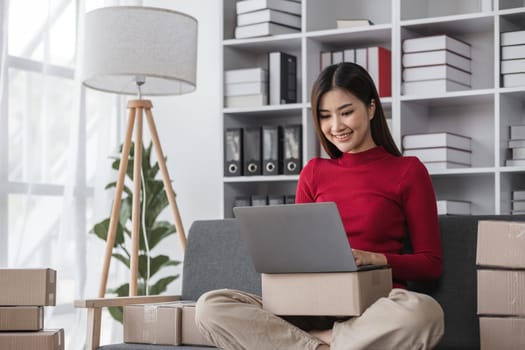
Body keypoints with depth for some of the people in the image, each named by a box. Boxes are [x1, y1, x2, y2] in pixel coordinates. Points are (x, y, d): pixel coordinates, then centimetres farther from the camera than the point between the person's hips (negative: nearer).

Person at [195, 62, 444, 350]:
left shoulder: (408, 171, 7)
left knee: (423, 311, -40)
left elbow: (431, 264, 5)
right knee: (210, 306, -22)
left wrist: (373, 258, -13)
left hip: (372, 307, -2)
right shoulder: (313, 173, 17)